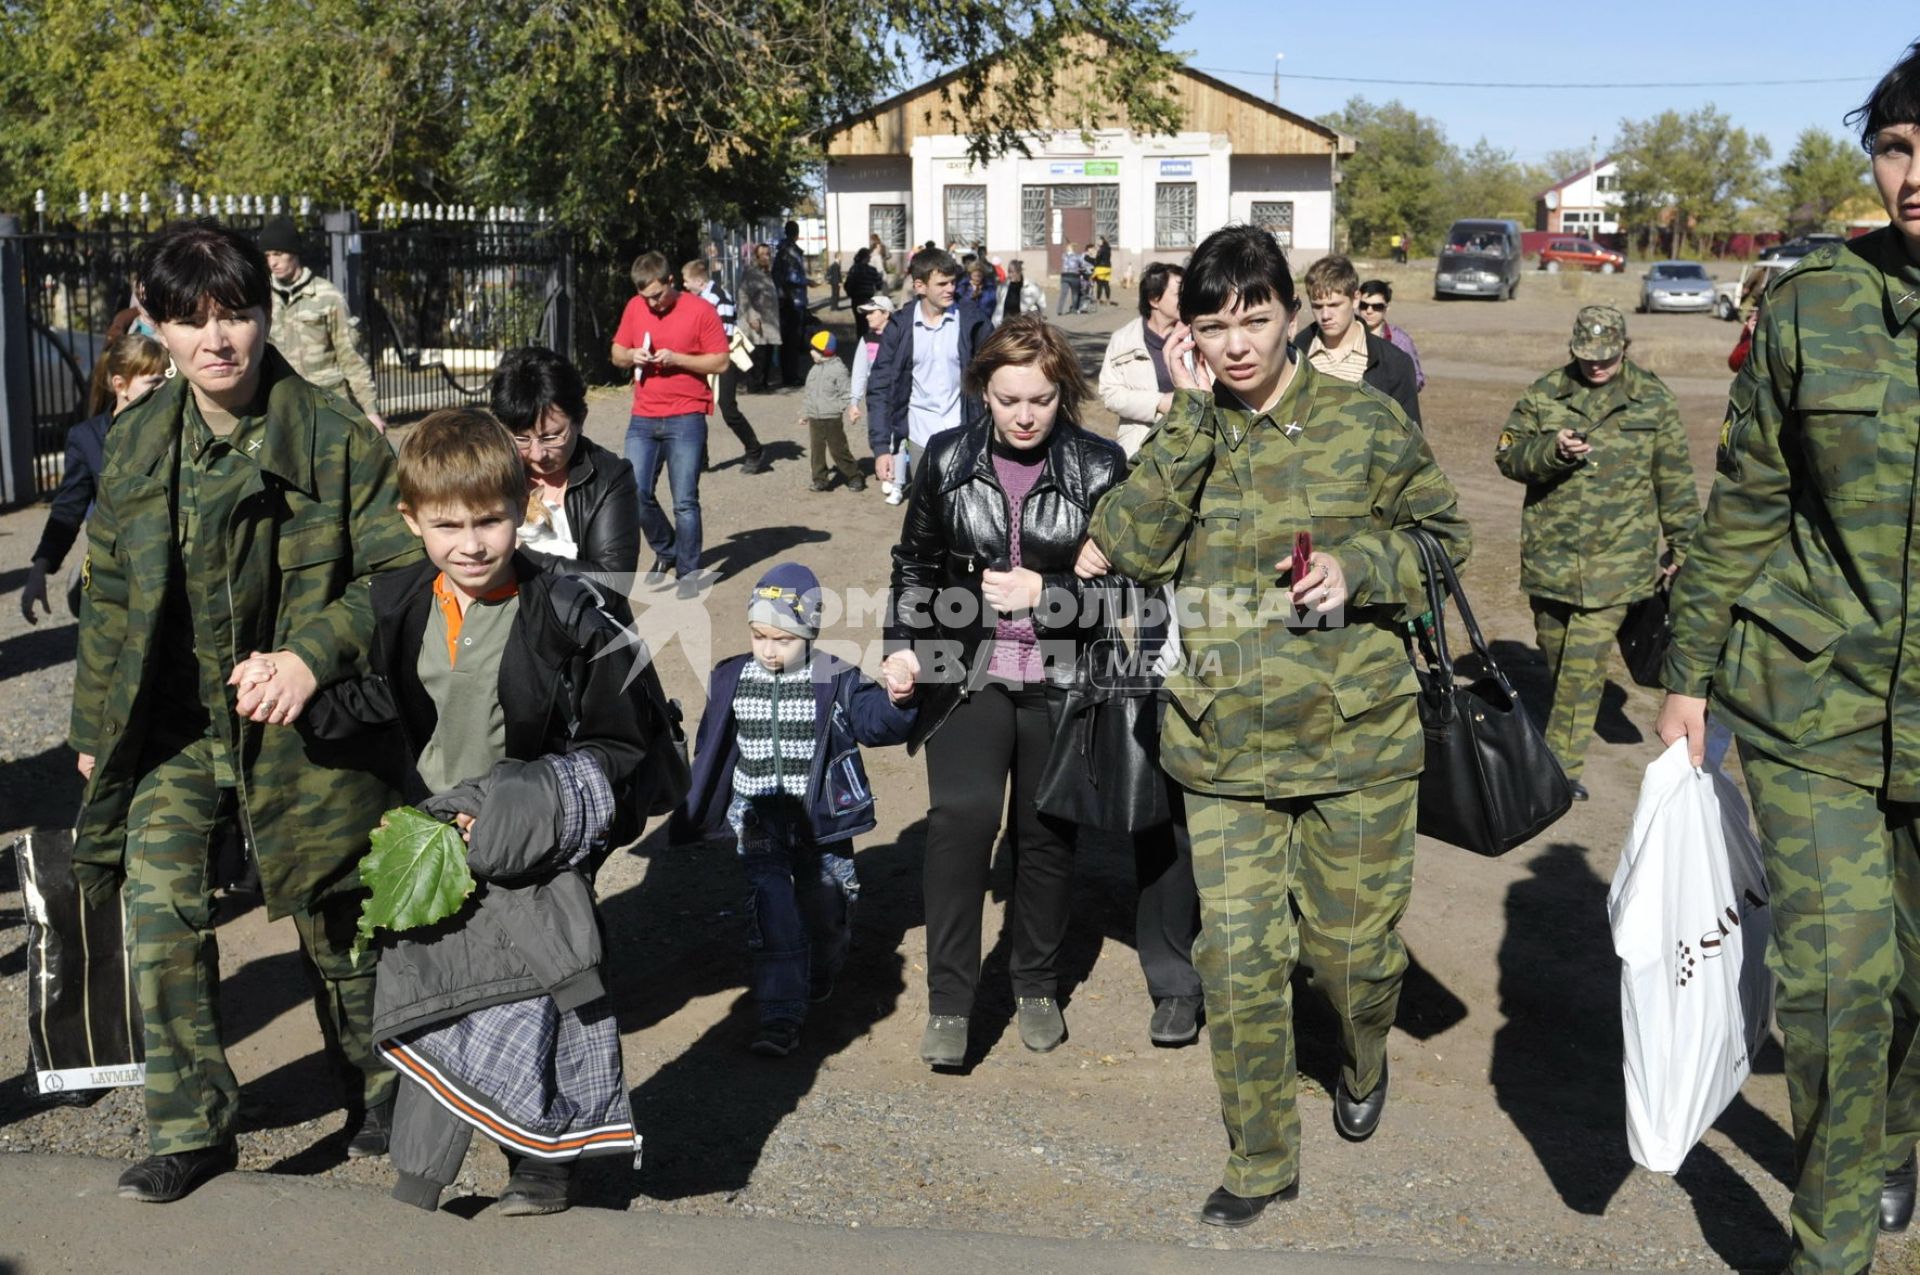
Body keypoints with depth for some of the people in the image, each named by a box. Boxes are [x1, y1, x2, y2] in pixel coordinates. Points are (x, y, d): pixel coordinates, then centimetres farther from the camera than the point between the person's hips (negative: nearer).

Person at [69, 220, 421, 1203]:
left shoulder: (337, 438, -10)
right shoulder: (136, 443, 3)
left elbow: (397, 576, -12)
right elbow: (110, 596, 12)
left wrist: (313, 655, -27)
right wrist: (95, 726, 15)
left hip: (307, 730, -3)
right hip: (176, 728, 3)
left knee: (336, 928, 11)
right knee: (156, 911, -11)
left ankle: (379, 1099, 34)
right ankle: (190, 1128, 6)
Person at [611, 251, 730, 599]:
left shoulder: (700, 311, -5)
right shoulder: (634, 309, 8)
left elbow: (720, 362, -5)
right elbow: (616, 354, 17)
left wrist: (676, 358, -16)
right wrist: (631, 356, -7)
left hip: (686, 419, -4)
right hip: (643, 419, 5)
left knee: (685, 501, -3)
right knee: (636, 494, 1)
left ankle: (688, 572, 9)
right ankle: (666, 551, 25)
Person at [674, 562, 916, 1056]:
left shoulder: (836, 681, -9)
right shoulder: (731, 680, -1)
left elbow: (874, 721, -17)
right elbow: (711, 753, 9)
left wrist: (896, 701, -40)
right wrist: (693, 814, 16)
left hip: (823, 824, 0)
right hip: (760, 825, 1)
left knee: (825, 909, 15)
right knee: (773, 919, -7)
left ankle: (820, 976, 44)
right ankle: (780, 1016, -5)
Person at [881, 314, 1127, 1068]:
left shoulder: (1099, 468, -3)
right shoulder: (947, 460, 2)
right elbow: (915, 563, 12)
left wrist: (1045, 593, -15)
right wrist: (903, 646, 0)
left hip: (1060, 683, 0)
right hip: (967, 674, 0)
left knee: (1047, 834, 11)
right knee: (961, 815, -16)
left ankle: (1037, 986, 30)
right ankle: (949, 1001, -6)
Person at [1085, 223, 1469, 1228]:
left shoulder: (1363, 425, -4)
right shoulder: (1183, 436, 3)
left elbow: (1442, 534, 5)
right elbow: (1131, 546, -13)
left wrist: (1358, 568, -15)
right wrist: (1191, 413, -13)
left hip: (1353, 740, -1)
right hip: (1223, 753, 2)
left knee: (1350, 942, 11)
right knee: (1237, 959, 3)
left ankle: (1364, 1059, 47)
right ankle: (1260, 1162, 22)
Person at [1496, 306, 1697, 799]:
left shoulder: (1653, 399, 2)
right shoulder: (1544, 393, 4)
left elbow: (1675, 478, 8)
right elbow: (1507, 454, 2)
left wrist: (1682, 545, 9)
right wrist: (1552, 451, -17)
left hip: (1616, 557, -2)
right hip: (1549, 551, 2)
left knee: (1585, 664, -9)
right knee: (1554, 657, 14)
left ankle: (1563, 765, -4)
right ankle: (1565, 733, 37)